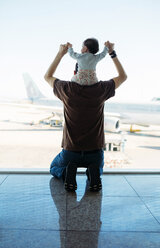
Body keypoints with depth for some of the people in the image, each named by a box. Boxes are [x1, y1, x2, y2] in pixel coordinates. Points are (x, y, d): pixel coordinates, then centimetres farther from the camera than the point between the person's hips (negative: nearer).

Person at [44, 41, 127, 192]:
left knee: (55, 169, 32)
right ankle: (93, 173, -2)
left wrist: (61, 53, 8)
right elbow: (123, 77, 10)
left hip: (70, 152, 0)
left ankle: (69, 173, -5)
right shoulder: (101, 89, -11)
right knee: (97, 168, 37)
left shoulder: (67, 89, -11)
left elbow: (48, 76, 11)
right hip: (95, 153, 1)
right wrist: (112, 53, 9)